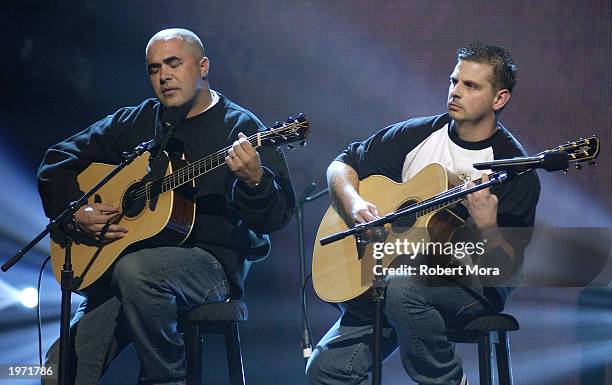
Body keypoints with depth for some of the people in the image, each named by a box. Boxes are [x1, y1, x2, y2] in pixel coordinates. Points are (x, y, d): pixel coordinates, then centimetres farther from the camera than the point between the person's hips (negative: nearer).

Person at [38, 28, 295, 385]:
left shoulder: (240, 128, -1)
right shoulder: (133, 122, 14)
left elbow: (278, 216, -11)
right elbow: (57, 161, 19)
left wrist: (254, 181, -32)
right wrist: (77, 213, 1)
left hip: (214, 263, -4)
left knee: (134, 270, -37)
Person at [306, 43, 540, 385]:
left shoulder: (514, 169, -9)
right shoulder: (418, 135, 6)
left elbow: (508, 271, -14)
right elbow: (342, 166, 14)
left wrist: (486, 226, -33)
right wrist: (353, 203, -7)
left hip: (470, 287, -4)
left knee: (402, 288, -38)